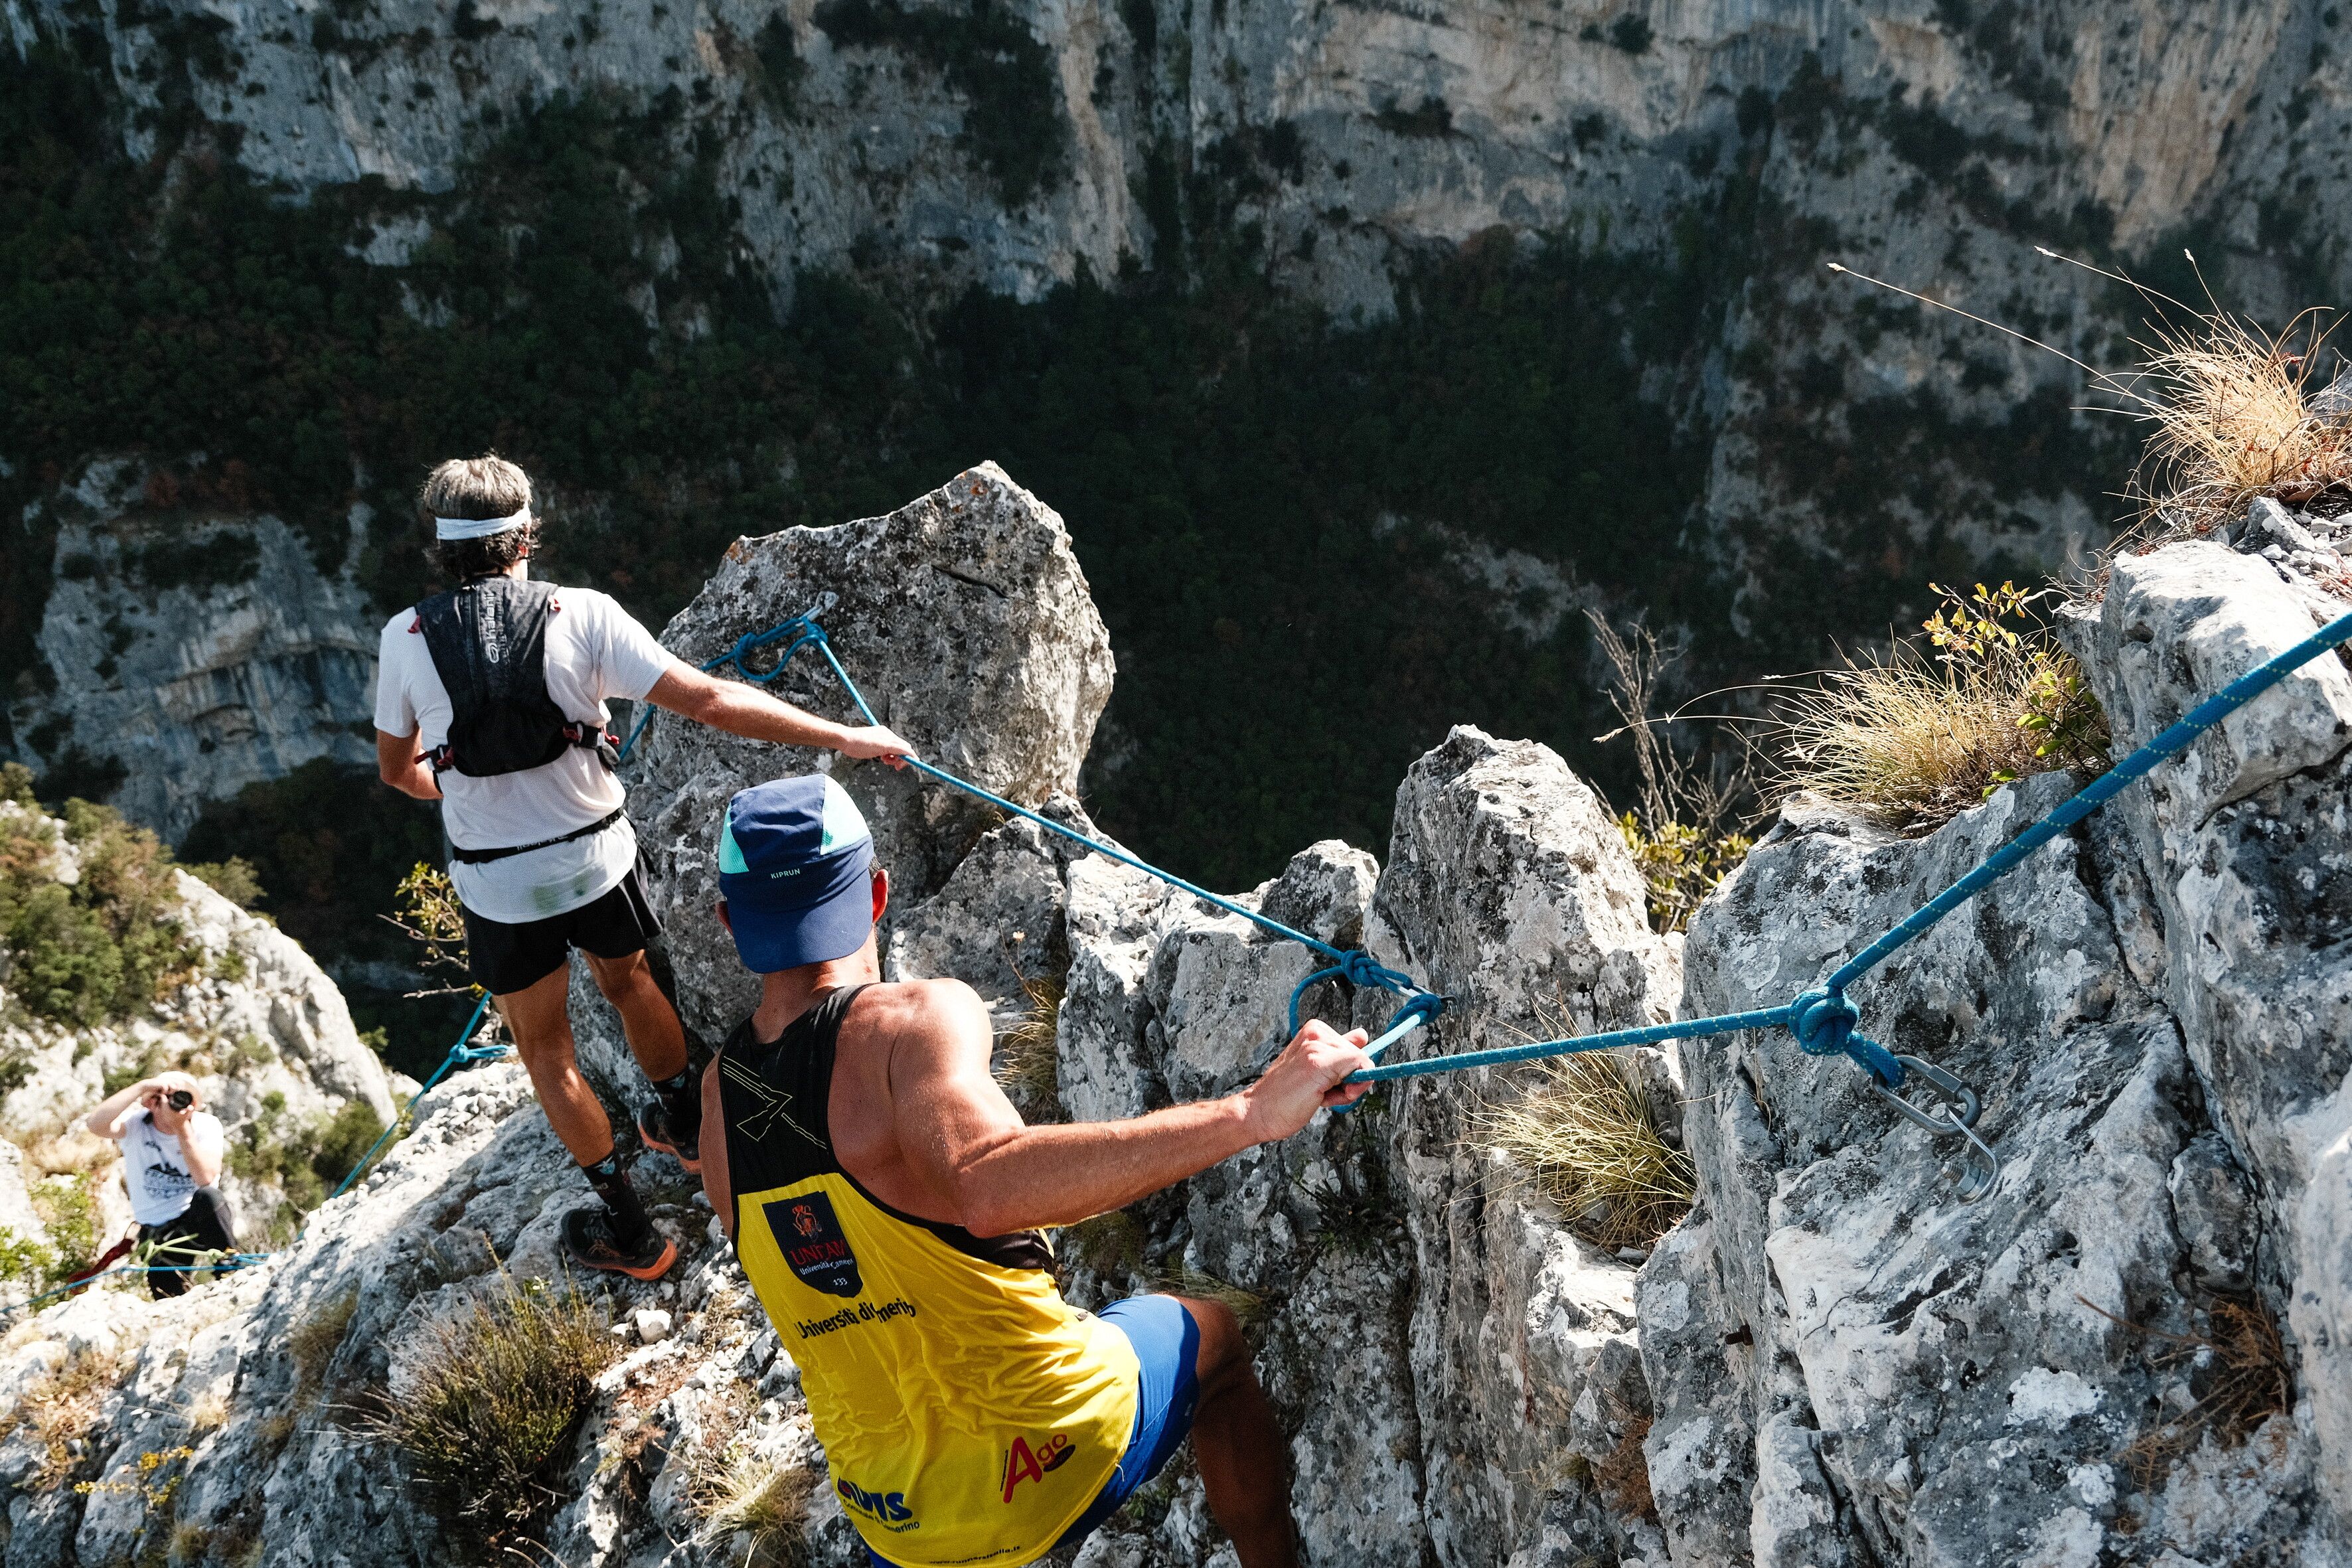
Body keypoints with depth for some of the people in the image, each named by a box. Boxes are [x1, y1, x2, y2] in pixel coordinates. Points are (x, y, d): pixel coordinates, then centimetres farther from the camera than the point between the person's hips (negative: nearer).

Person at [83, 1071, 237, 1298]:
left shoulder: (206, 1125, -10)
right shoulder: (136, 1122, -10)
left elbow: (206, 1178, -24)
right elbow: (96, 1125, -32)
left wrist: (182, 1128, -26)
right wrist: (142, 1087, -35)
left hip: (202, 1217, -1)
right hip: (158, 1232, 1)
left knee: (207, 1197, -35)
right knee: (168, 1295, -17)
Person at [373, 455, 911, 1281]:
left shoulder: (405, 638, -9)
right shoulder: (582, 615, -14)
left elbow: (399, 769, 4)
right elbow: (707, 699, -21)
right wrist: (844, 737, -18)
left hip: (499, 884, 0)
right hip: (597, 856, 1)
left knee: (542, 1042, 18)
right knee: (628, 981, 30)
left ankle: (627, 1228, 24)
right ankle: (689, 1128, 49)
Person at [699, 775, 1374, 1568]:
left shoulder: (716, 1093, -4)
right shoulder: (912, 1019, -24)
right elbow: (990, 1188, -44)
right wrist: (1250, 1112, -45)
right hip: (1055, 1454, -4)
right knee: (1210, 1333, 28)